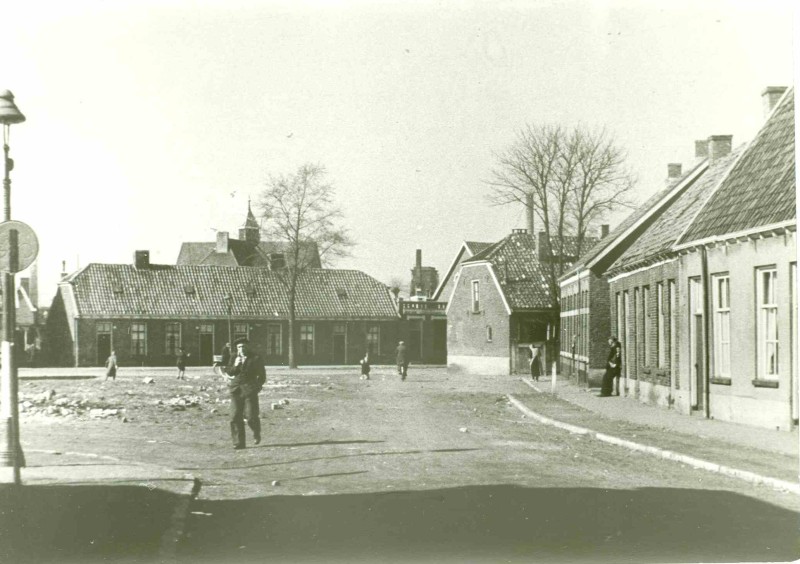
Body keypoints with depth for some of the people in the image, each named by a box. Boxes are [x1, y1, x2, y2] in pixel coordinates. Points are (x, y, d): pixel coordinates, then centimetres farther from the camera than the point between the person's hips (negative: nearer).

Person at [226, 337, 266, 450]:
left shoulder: (255, 359, 2)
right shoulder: (234, 358, 10)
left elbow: (262, 375, 10)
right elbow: (229, 373, 3)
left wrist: (258, 386, 2)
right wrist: (235, 365, -13)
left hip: (250, 391, -3)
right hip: (236, 390, 3)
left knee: (252, 417, -7)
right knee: (235, 418, -3)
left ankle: (256, 433, 25)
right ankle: (238, 442, 4)